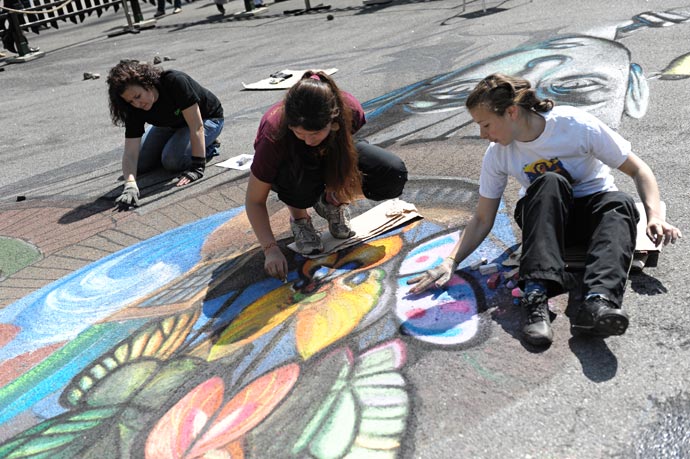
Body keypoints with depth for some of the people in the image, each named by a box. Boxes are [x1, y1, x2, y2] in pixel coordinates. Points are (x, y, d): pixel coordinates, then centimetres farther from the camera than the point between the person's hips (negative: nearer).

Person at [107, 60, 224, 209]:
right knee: (140, 163, -4)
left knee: (172, 160, -26)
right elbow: (130, 153, -28)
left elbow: (197, 127, -37)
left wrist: (197, 167, -40)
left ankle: (209, 147, 1)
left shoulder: (176, 82, -38)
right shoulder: (135, 109, -24)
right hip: (171, 124, 6)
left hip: (207, 118, -5)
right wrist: (130, 185, -46)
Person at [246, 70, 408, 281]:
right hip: (289, 167, -2)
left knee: (394, 174, -22)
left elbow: (348, 141, -4)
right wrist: (271, 249, -36)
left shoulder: (349, 109, -32)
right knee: (304, 171, -42)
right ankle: (298, 216, -7)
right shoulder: (274, 135, -36)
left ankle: (331, 203, 3)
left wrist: (338, 185, -15)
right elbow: (254, 201, -25)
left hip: (332, 157, 3)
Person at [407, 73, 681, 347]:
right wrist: (450, 262, -19)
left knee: (621, 203, -35)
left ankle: (597, 302, -56)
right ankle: (536, 294, -46)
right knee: (549, 182, -33)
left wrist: (655, 216, -26)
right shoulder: (497, 154, -11)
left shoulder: (577, 125, -19)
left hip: (594, 209, 0)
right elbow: (482, 220, -6)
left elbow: (638, 170, -11)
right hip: (543, 217, 0)